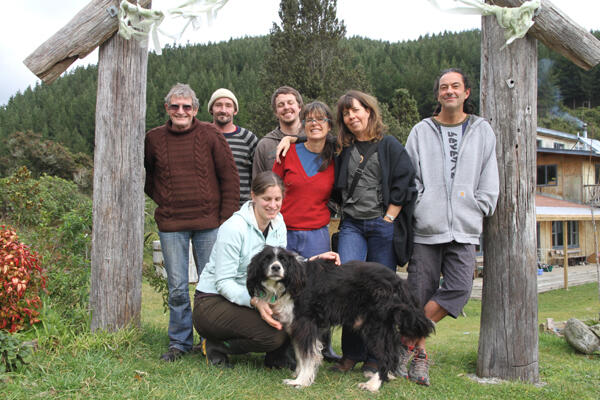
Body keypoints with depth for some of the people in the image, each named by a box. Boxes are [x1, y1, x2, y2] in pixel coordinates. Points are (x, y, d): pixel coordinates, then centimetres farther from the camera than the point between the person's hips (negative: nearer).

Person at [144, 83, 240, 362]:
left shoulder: (210, 135, -1)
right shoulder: (154, 138, 5)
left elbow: (229, 177, 0)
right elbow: (145, 174, 22)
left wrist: (227, 217, -5)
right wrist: (161, 198, 8)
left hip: (208, 222, -1)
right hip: (170, 224, 2)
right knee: (177, 287, 5)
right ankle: (180, 342, 19)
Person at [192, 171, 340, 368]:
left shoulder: (277, 223, 1)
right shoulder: (234, 228, -22)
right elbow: (223, 282, -21)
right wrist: (255, 302, -35)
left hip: (249, 299, 7)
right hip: (213, 302, -7)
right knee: (274, 334, -27)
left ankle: (275, 357, 7)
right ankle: (217, 346, -4)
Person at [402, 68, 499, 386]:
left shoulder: (482, 130, 15)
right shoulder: (421, 131, 12)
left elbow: (489, 179, 14)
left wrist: (478, 209, 3)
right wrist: (417, 208, -3)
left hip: (464, 228, 1)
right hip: (426, 227, -1)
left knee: (459, 288, -12)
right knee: (421, 292, -1)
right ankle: (420, 354, 14)